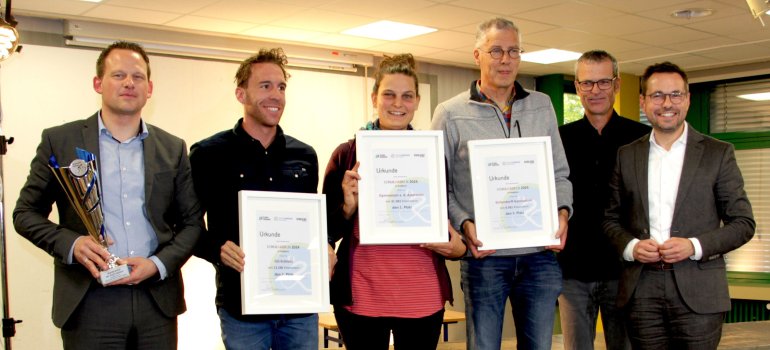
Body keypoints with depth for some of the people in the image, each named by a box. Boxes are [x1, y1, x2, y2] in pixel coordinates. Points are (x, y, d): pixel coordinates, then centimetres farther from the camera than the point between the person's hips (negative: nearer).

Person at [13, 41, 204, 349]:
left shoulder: (172, 148, 9)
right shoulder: (60, 141, 3)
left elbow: (193, 222, 10)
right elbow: (25, 213, 6)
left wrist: (158, 263, -6)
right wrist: (71, 244, -12)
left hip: (157, 301, 2)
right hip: (89, 303, -2)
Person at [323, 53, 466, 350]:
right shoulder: (347, 154, 1)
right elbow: (328, 231, 3)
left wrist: (457, 247, -7)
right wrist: (348, 207, -17)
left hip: (423, 297, 2)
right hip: (360, 297, -1)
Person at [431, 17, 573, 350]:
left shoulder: (542, 106, 10)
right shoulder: (450, 114, -1)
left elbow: (559, 173, 12)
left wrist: (562, 211, -5)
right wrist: (463, 224, -15)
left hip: (541, 253, 3)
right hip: (484, 256, -3)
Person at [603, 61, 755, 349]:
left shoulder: (718, 153, 4)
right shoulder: (627, 155, 10)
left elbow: (743, 223, 3)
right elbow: (611, 219, 13)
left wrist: (694, 246, -12)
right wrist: (630, 246, -7)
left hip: (698, 293, -1)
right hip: (641, 291, 2)